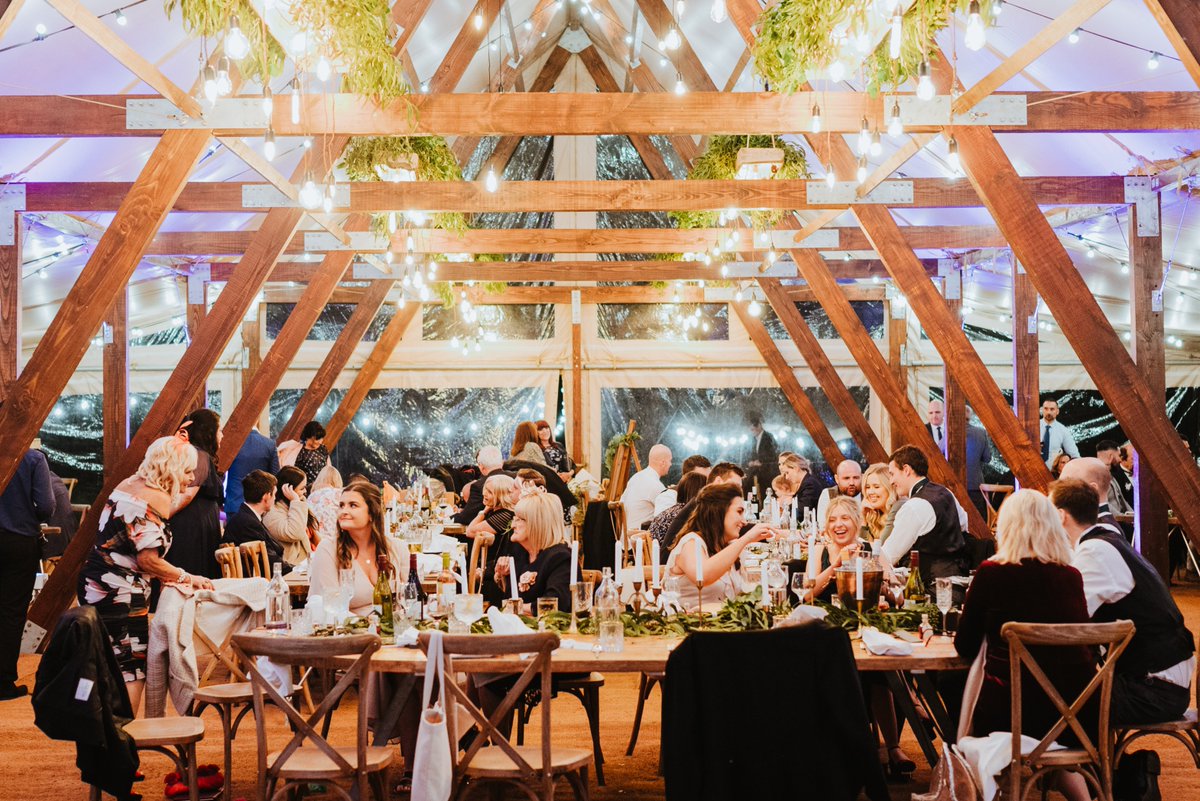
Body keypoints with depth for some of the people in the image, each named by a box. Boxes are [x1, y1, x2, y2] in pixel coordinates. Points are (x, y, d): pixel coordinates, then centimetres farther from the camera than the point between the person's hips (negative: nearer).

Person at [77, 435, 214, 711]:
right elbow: (147, 558, -20)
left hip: (94, 585, 9)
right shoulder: (157, 498, -16)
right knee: (132, 670, -1)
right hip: (121, 595, -9)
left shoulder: (128, 485, 11)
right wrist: (187, 578, -10)